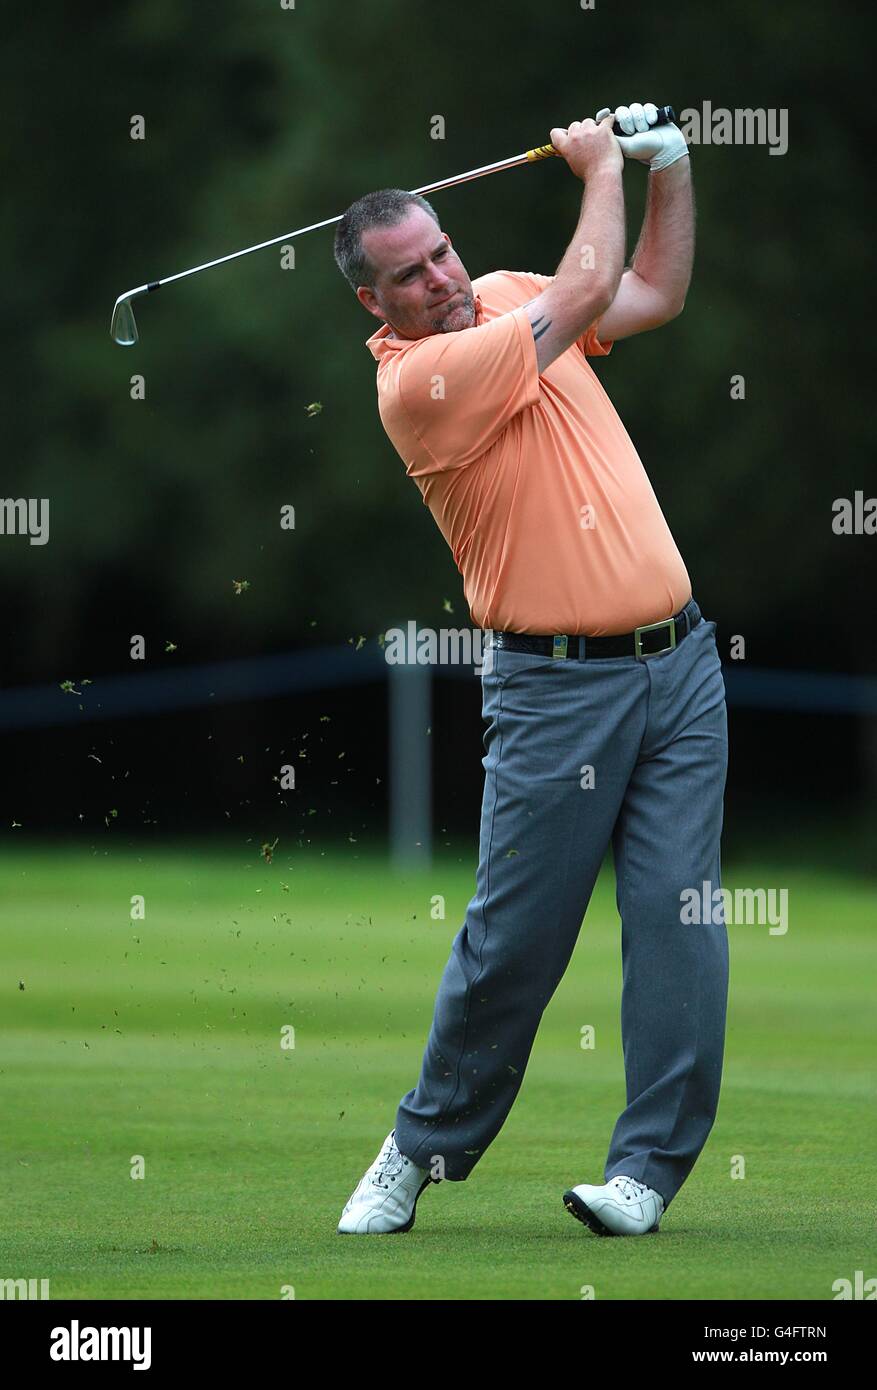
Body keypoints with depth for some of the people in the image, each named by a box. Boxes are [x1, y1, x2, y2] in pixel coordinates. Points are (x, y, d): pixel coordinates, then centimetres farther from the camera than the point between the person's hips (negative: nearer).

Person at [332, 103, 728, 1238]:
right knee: (514, 933, -3)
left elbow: (656, 293, 25)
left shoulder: (504, 294, 10)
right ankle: (428, 1144, 15)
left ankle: (650, 1164, 0)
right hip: (556, 686, -6)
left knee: (678, 914, -3)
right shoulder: (417, 379, -14)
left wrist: (670, 170, 12)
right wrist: (602, 169, 3)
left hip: (677, 661, 6)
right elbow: (589, 292, -12)